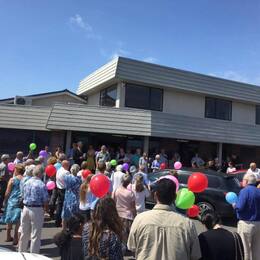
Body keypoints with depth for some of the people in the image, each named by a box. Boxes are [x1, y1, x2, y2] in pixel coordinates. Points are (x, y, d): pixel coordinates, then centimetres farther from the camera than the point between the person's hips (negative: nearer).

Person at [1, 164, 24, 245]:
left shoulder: (12, 180, -7)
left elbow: (7, 192, -3)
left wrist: (5, 201, 11)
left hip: (12, 201, 0)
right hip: (21, 202, 0)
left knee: (9, 220, 16)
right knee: (18, 221, 5)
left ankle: (8, 237, 27)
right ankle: (15, 239, 8)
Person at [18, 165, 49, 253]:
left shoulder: (26, 183, 2)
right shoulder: (42, 185, -15)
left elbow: (23, 196, 8)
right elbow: (45, 200, -12)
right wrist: (45, 208, 5)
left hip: (26, 208, 5)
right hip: (37, 210, -5)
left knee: (24, 234, 19)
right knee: (35, 235, 6)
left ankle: (21, 252, 33)